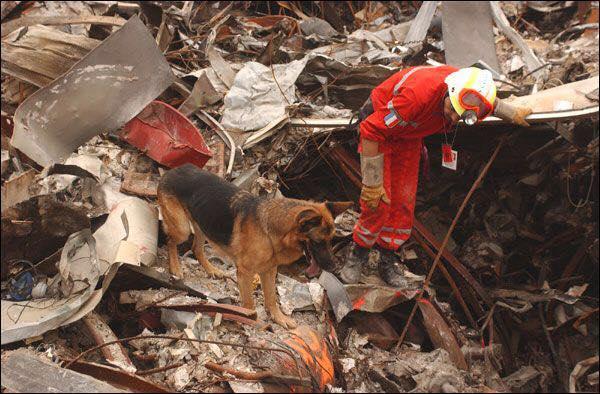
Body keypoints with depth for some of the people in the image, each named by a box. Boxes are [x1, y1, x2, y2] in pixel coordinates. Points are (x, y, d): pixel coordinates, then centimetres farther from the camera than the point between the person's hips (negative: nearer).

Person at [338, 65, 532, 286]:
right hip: (378, 128, -6)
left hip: (409, 135, 6)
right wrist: (372, 184, -31)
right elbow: (371, 131, -36)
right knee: (378, 200, -13)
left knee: (403, 201, 1)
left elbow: (490, 102, 7)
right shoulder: (418, 94, -43)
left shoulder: (470, 92, -21)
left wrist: (513, 114, 23)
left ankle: (387, 260, 16)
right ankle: (358, 254, 9)